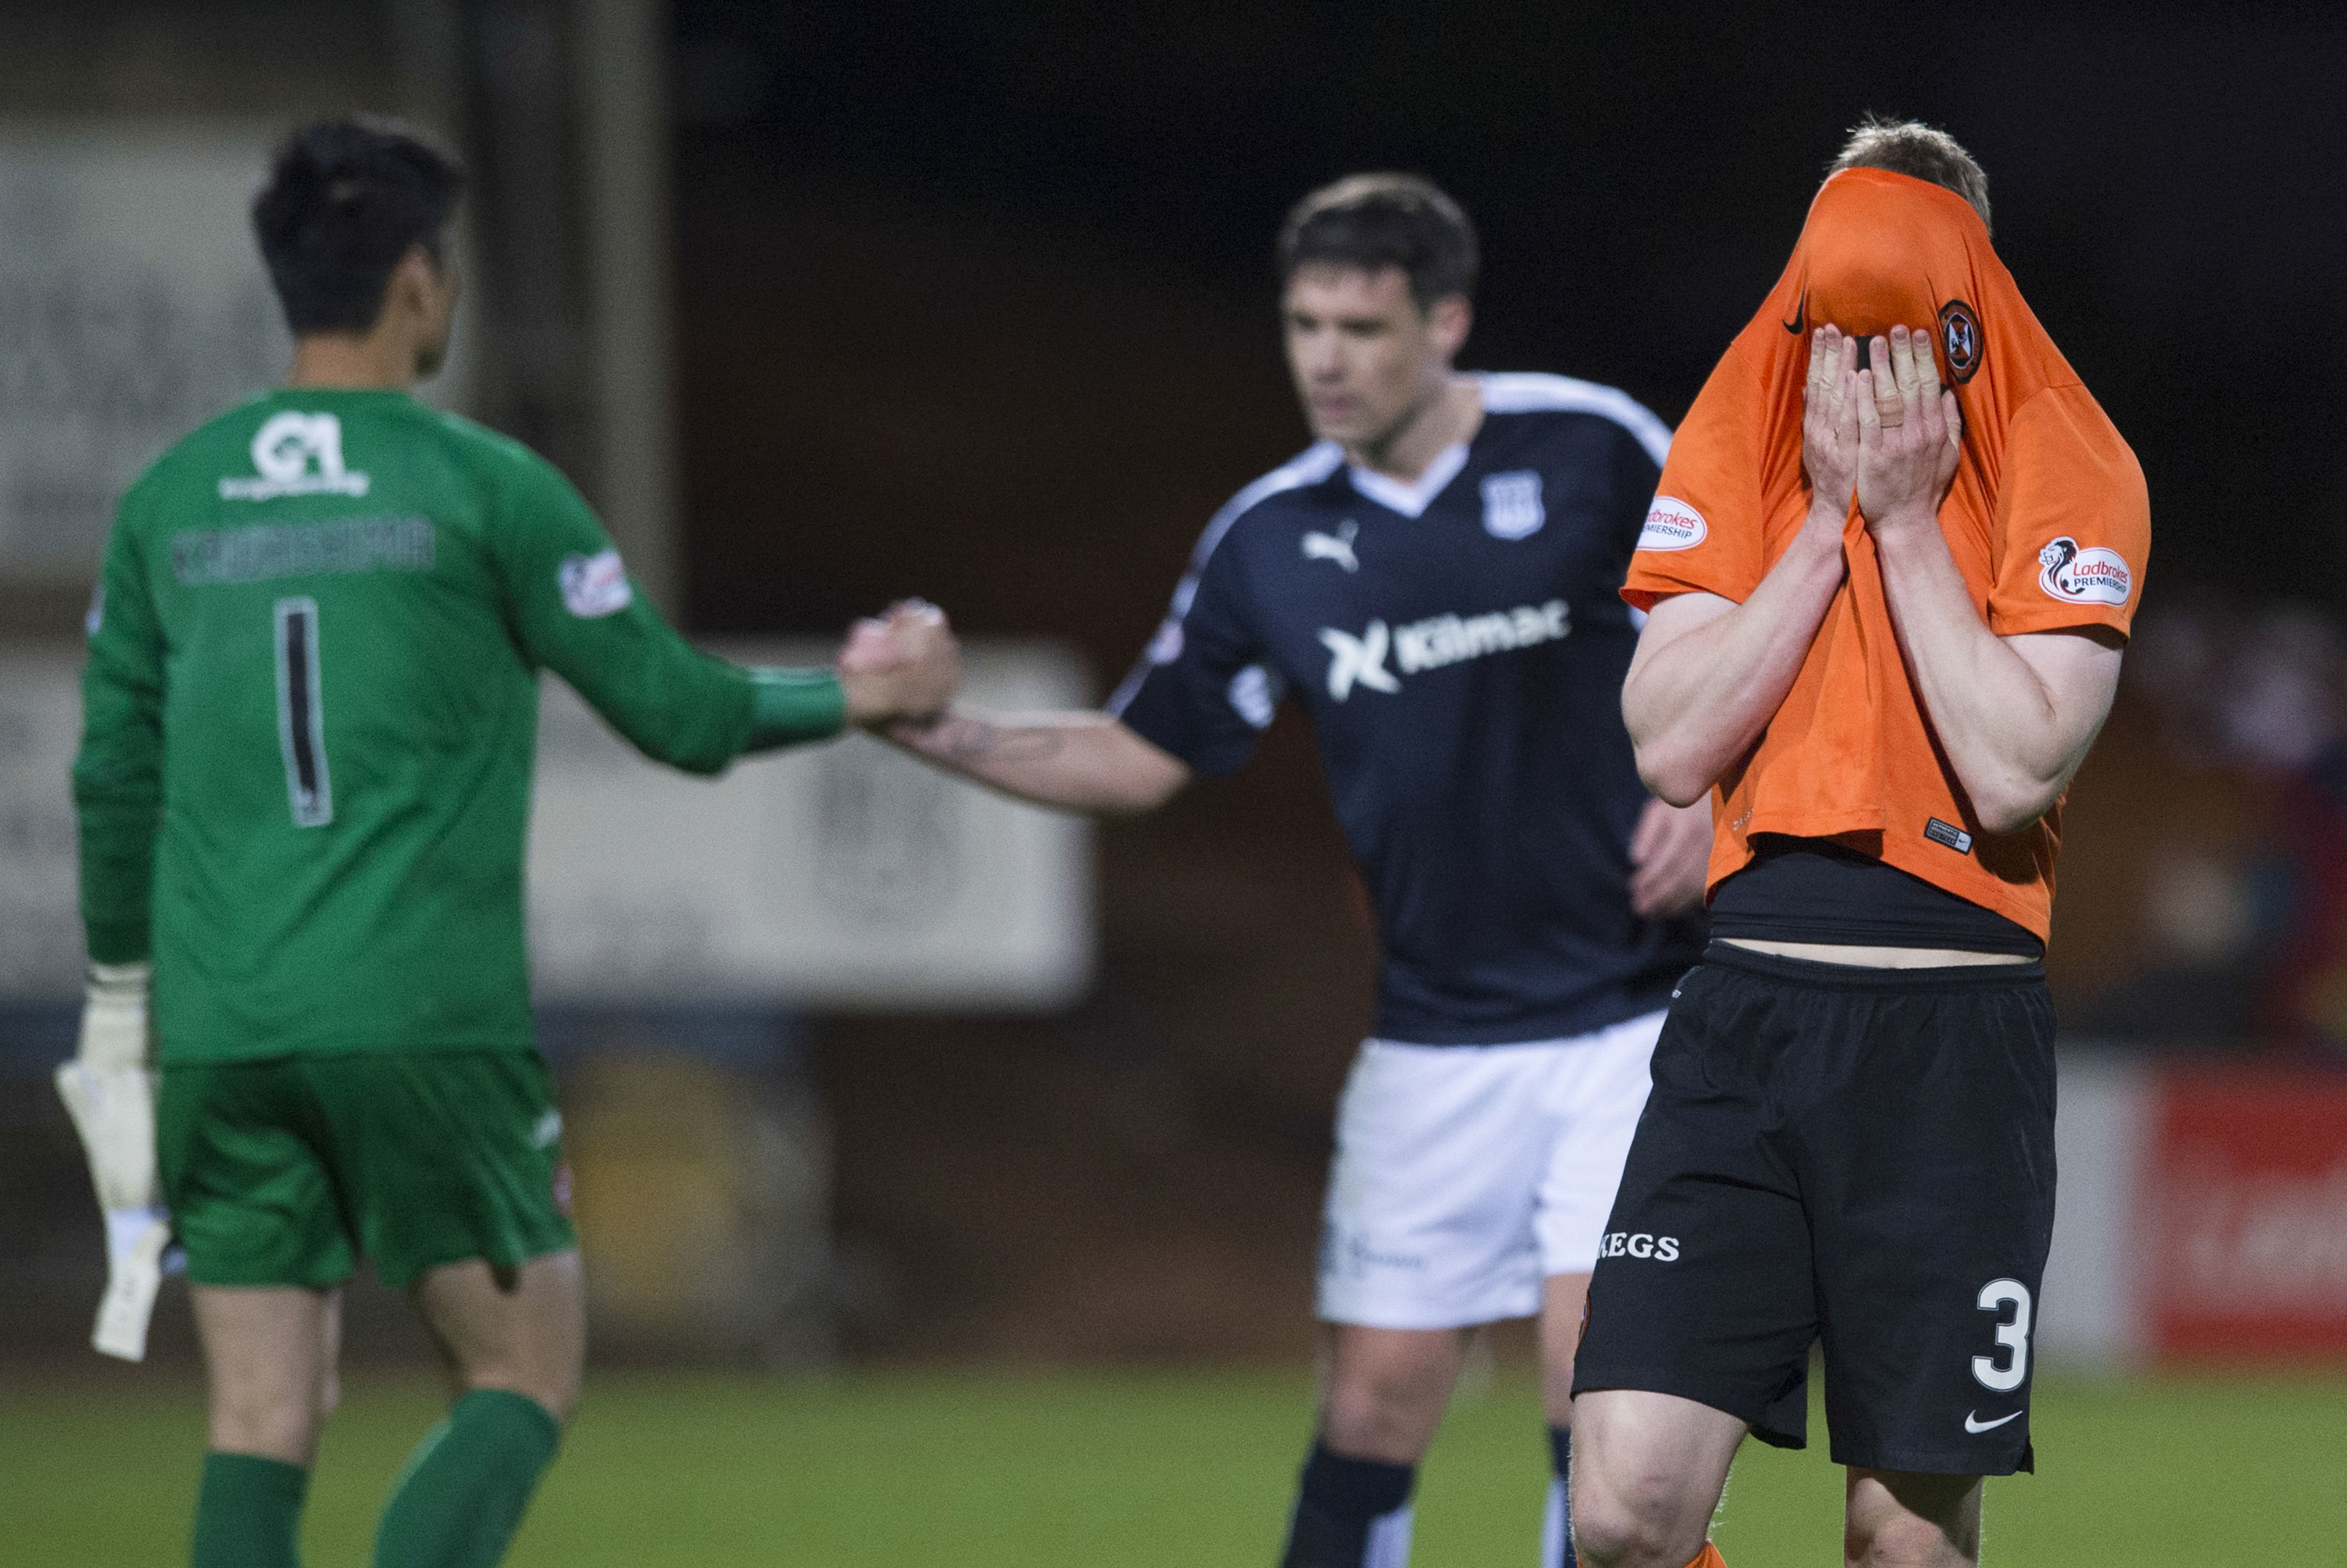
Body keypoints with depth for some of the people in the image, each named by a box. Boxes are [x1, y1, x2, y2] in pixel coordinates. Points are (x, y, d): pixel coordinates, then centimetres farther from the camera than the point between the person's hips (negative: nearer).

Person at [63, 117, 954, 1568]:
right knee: (528, 1374, 6)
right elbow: (678, 714, 1)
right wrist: (862, 697, 17)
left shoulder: (170, 500, 9)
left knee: (265, 1421, 6)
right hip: (426, 1018, -4)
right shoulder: (480, 486, -4)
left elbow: (114, 775, 13)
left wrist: (123, 995, 25)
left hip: (221, 1030, 4)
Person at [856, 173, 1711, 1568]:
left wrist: (1707, 792, -12)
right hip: (1438, 1031, 3)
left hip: (1632, 1006, -3)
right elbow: (1142, 759, 6)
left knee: (1596, 1357, -13)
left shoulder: (1590, 448, -7)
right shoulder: (1271, 540, 1)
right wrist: (939, 730, -7)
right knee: (1380, 1397, 0)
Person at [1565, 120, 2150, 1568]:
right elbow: (1673, 747, -4)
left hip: (1958, 1030, -2)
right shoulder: (1735, 446, 7)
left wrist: (1908, 518, -12)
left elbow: (2015, 772, -13)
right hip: (1744, 1011, 2)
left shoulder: (2070, 470, -2)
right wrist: (1830, 515, -8)